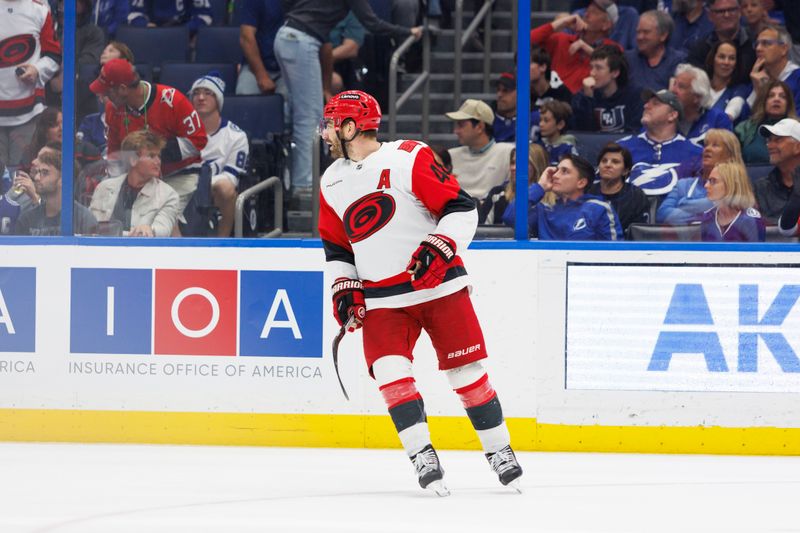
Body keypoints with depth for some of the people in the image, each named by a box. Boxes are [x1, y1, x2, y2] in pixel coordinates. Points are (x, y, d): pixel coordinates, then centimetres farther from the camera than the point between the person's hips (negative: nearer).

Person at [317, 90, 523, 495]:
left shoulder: (409, 158, -9)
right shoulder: (331, 183, 12)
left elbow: (461, 208, -10)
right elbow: (335, 246, 22)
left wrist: (440, 246, -24)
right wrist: (343, 287, 9)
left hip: (439, 287, -4)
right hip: (381, 301, 5)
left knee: (466, 370, -1)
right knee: (390, 372, -16)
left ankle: (499, 450, 14)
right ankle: (423, 457, -12)